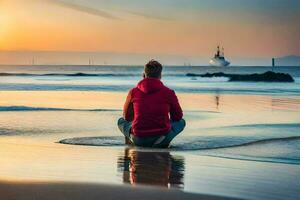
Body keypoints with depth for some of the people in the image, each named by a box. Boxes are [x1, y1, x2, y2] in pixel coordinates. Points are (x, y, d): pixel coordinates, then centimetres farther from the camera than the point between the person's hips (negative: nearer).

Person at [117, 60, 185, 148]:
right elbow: (178, 117, 10)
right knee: (181, 122, 26)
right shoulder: (169, 93, -2)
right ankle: (160, 141, 3)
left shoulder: (133, 92, 1)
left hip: (139, 139, 2)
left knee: (121, 121, 31)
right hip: (162, 137, -2)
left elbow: (126, 116, 16)